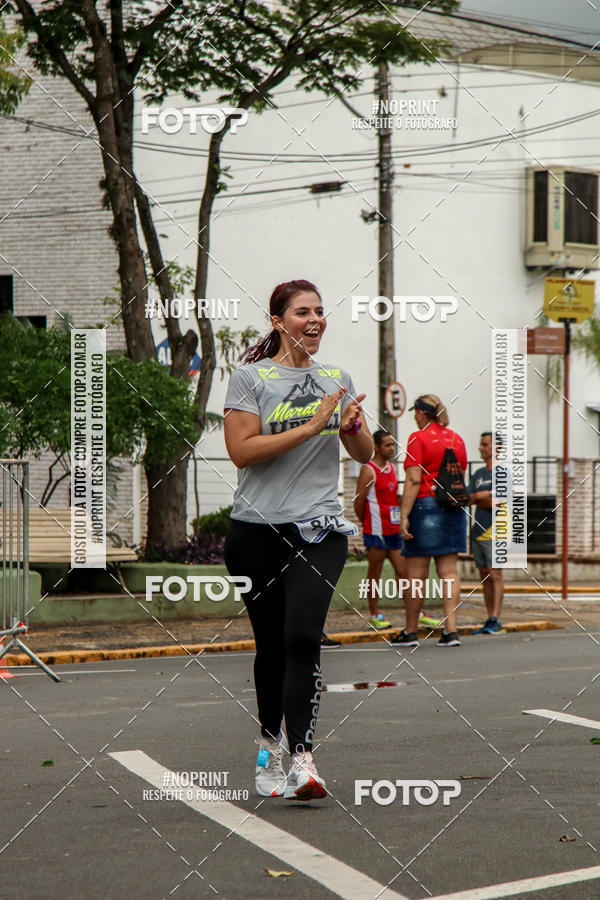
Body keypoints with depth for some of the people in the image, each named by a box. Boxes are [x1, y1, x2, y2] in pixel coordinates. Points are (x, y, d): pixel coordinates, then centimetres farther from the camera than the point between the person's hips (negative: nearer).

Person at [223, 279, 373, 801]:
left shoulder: (337, 379, 14)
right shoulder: (250, 378, 1)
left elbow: (365, 454, 17)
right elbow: (241, 450, -12)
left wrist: (352, 426, -6)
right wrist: (309, 427, -16)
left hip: (320, 529, 1)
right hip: (257, 529, -1)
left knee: (303, 638, -16)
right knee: (271, 643, 7)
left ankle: (303, 760, -22)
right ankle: (269, 746, 27)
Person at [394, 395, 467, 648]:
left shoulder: (418, 438, -7)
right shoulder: (456, 439, 12)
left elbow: (413, 480, -14)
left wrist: (404, 516, -14)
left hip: (424, 504, -6)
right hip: (453, 509, 6)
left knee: (417, 574, 1)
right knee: (449, 571, 4)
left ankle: (410, 632, 9)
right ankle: (450, 630, -3)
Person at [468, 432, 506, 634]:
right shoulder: (478, 474, 19)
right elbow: (468, 500, 15)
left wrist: (478, 498, -4)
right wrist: (485, 497, -4)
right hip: (478, 530, 8)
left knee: (494, 573, -12)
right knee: (484, 576, 6)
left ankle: (495, 620, -16)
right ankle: (490, 621, 8)